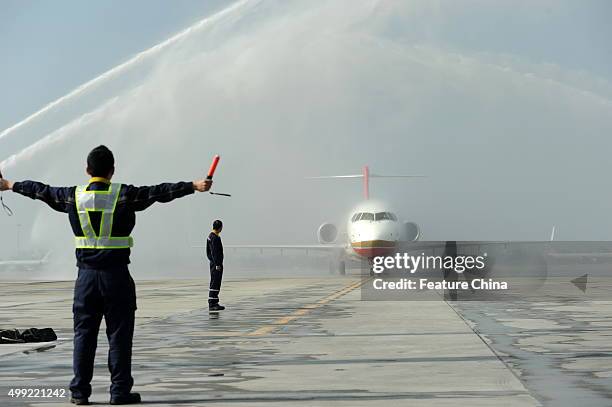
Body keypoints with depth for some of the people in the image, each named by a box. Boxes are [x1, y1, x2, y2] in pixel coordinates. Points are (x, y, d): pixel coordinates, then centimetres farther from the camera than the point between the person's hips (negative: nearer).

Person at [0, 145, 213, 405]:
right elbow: (159, 192, -10)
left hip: (86, 274, 3)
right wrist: (194, 186, -8)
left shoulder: (74, 196, 3)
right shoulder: (124, 196, -7)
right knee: (119, 335, 2)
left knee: (83, 333, 9)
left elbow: (41, 191, 16)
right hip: (116, 275, -3)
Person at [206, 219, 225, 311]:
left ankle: (214, 303, 19)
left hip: (213, 263, 11)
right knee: (215, 284, -10)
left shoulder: (210, 236, 13)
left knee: (214, 283, 14)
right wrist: (217, 265, -21)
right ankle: (212, 304, -12)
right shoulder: (215, 238, -18)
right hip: (217, 263, -11)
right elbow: (214, 252, -21)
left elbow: (208, 251, 20)